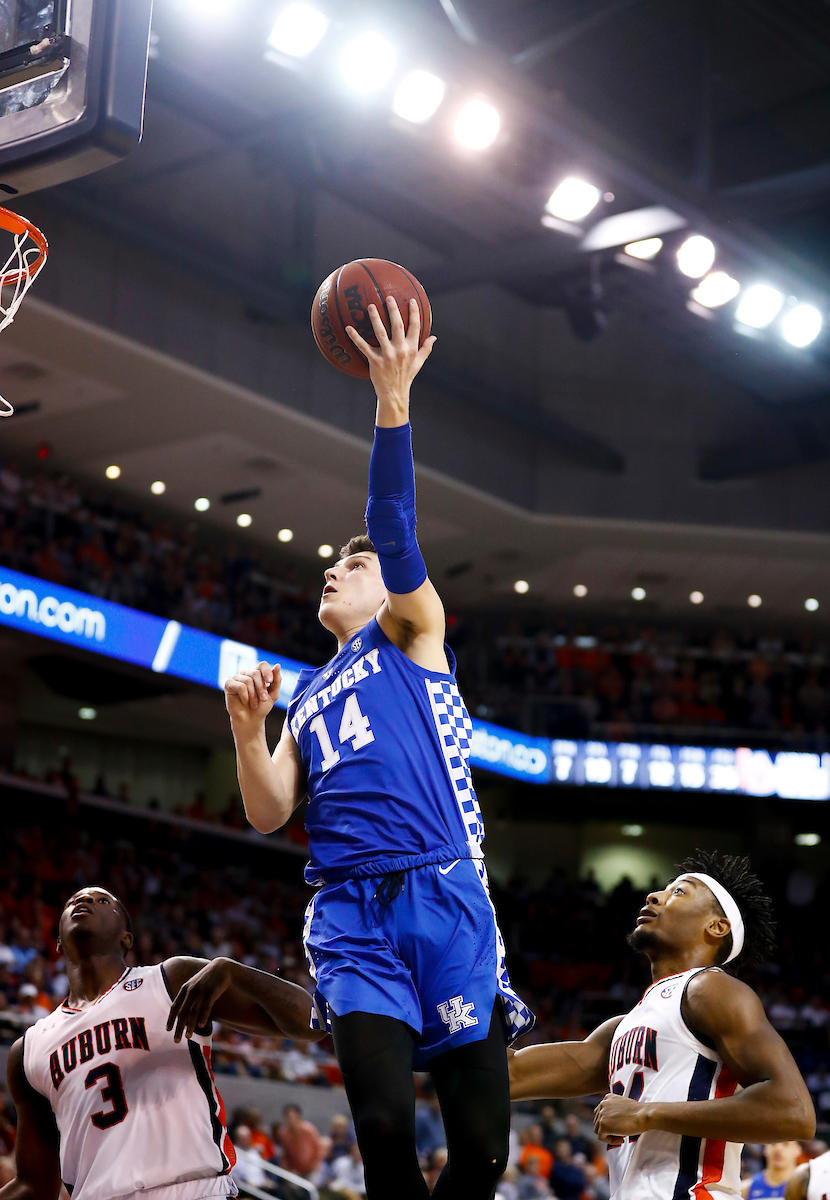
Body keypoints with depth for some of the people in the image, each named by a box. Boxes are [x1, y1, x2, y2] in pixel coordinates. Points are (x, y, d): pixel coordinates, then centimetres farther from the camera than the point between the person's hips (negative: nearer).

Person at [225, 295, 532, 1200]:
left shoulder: (411, 633, 15)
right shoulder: (306, 697, 27)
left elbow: (395, 535, -4)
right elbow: (267, 815, 15)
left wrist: (392, 401, -16)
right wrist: (247, 728, -3)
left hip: (444, 896, -3)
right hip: (350, 914, 3)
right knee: (385, 1127, -16)